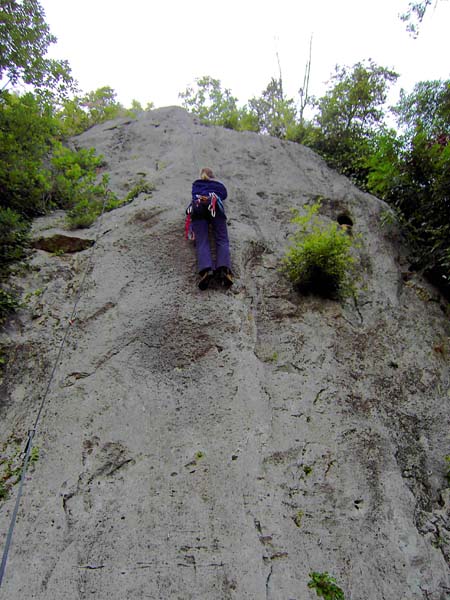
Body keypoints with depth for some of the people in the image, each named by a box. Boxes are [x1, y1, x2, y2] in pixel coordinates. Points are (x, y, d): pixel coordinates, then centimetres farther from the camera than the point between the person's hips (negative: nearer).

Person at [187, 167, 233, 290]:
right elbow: (224, 195, 49)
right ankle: (223, 269, -42)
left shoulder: (196, 184, 36)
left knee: (202, 242, -16)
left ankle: (206, 270, -45)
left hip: (197, 207, 0)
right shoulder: (219, 184, 34)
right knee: (222, 240, -13)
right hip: (215, 205, 0)